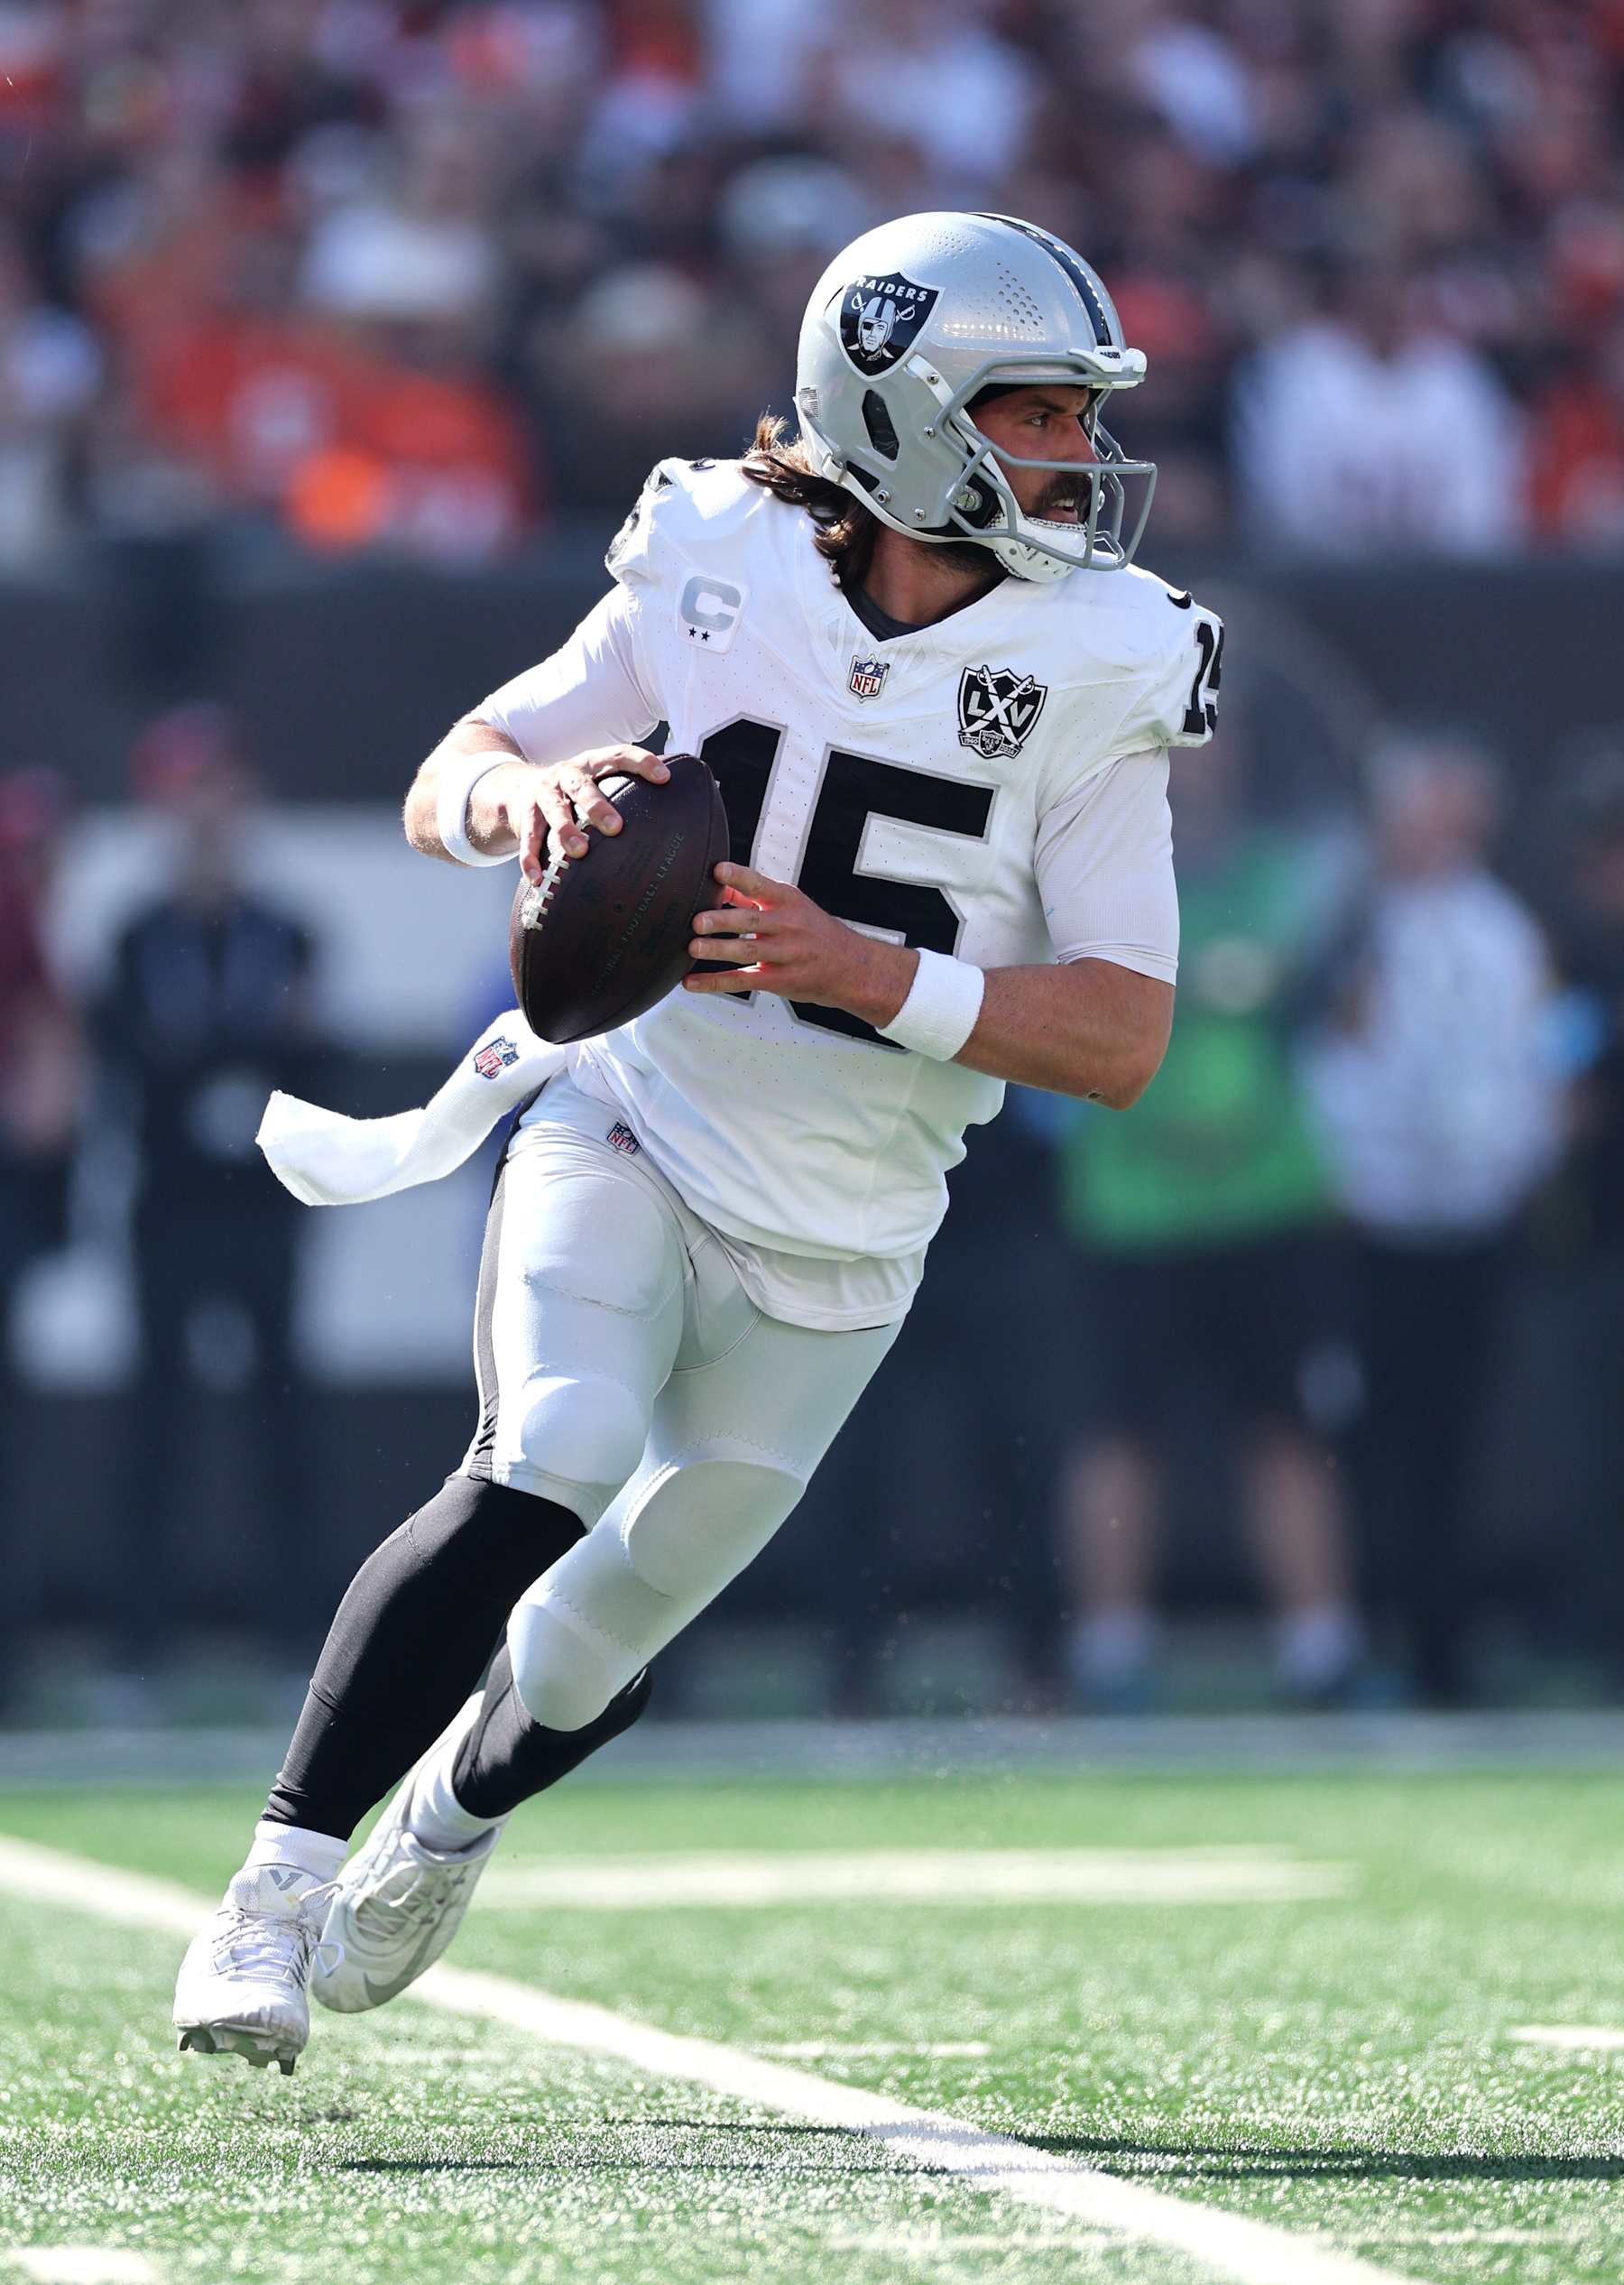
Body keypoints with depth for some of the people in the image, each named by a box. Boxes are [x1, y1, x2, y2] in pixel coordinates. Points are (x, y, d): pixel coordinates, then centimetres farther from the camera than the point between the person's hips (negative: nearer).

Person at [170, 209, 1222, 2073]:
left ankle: (448, 1819, 46)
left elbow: (1124, 1039, -14)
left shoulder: (1093, 677, -9)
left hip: (837, 1247, 2)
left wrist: (864, 973, -28)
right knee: (545, 1479, -27)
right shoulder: (722, 575, -8)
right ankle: (282, 1875, -18)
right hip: (631, 1131, -2)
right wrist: (528, 792, -26)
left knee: (602, 1641, 12)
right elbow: (441, 786, -1)